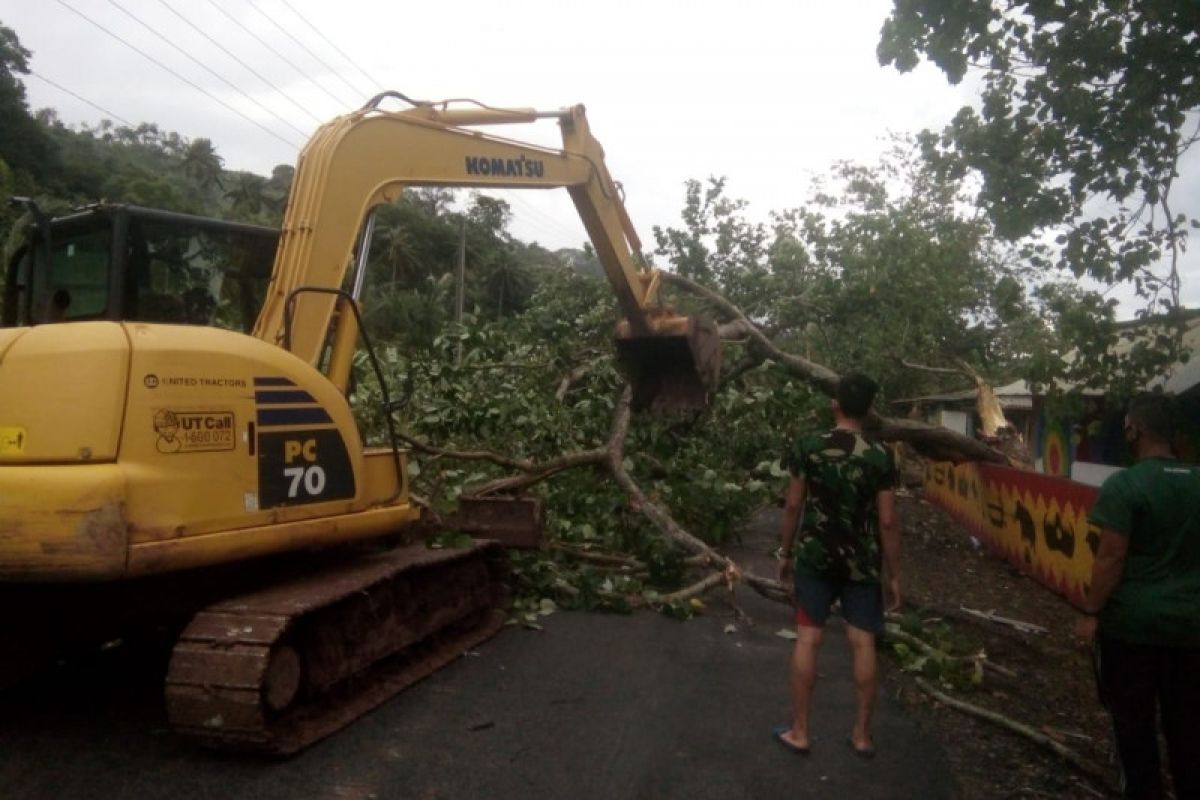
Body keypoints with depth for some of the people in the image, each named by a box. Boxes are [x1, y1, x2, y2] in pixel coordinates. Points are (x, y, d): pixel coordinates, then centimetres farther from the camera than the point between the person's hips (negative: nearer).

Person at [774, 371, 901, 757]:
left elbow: (793, 506, -3)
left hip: (815, 556, 0)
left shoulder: (807, 447, -7)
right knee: (863, 644, 9)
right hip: (862, 562, 0)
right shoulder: (880, 456, -8)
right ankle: (862, 734, 20)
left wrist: (785, 554, 9)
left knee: (807, 639, 6)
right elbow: (887, 522, -7)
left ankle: (798, 732, 13)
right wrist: (893, 575, 2)